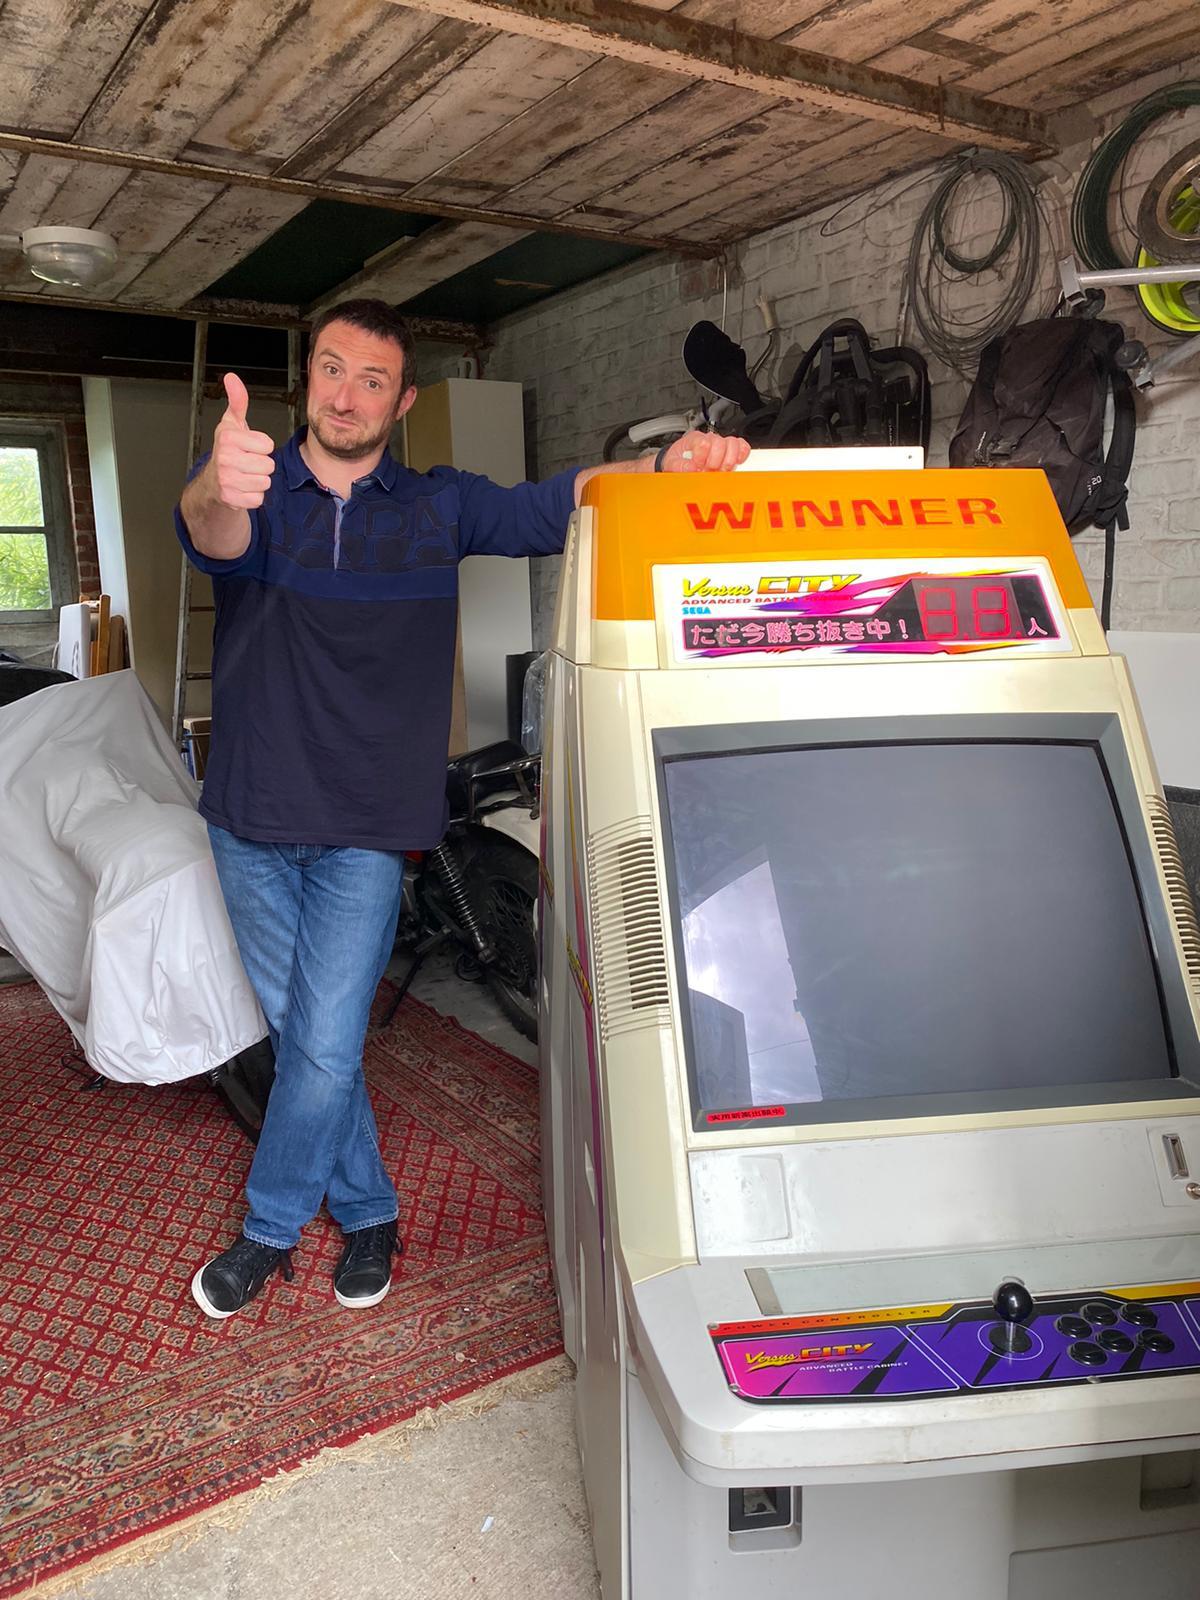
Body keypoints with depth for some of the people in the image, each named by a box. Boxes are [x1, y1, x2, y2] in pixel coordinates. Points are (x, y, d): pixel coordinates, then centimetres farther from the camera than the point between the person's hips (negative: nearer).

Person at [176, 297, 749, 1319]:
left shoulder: (438, 507, 2)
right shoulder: (255, 492, -1)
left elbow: (552, 505, -11)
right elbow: (214, 536, -25)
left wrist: (666, 466, -31)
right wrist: (219, 492, -51)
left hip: (367, 830, -2)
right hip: (252, 820, 2)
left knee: (324, 1048, -4)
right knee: (299, 1034, 13)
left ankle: (270, 1230, 22)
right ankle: (367, 1210, 35)